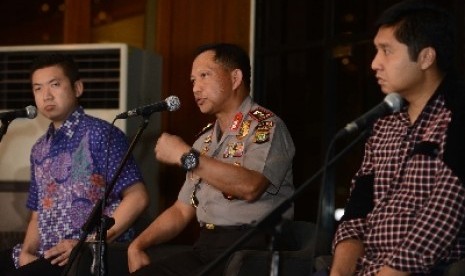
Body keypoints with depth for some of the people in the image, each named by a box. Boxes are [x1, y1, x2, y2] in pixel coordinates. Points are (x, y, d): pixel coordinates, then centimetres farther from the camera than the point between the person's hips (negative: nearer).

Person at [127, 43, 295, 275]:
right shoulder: (205, 140, 18)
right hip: (206, 248, 7)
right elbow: (182, 210, 20)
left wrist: (185, 156, -16)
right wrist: (138, 245, 5)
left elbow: (250, 187, -22)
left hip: (251, 250, -6)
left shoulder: (266, 126, -5)